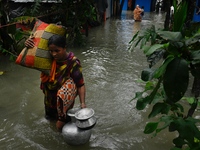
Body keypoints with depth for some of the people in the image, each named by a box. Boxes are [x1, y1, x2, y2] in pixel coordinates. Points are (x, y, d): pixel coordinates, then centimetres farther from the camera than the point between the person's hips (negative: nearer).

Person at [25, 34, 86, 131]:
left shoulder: (73, 63, -29)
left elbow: (81, 85, -26)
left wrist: (82, 103, -35)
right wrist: (28, 45, -25)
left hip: (64, 96, -4)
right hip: (50, 94, 5)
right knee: (49, 116, 25)